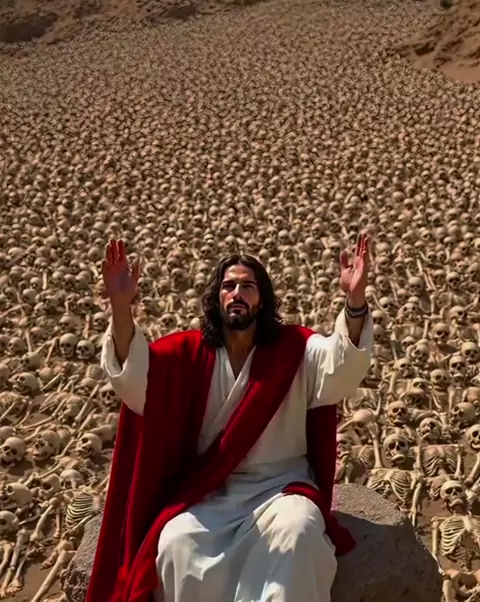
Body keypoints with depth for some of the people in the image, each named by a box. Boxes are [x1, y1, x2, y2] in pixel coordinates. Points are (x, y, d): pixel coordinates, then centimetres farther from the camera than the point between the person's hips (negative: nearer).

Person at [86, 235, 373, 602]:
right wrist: (121, 307, -32)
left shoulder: (296, 349, 0)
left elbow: (343, 368, -18)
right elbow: (134, 381, -14)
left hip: (280, 488, -1)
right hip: (207, 494, 1)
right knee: (176, 544, -27)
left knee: (297, 532, -32)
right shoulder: (189, 352, 2)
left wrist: (355, 301, -38)